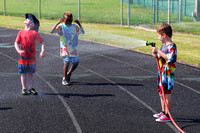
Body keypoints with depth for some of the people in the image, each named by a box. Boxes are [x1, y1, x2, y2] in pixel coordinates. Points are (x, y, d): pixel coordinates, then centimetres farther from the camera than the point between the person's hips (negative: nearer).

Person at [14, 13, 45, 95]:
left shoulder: (34, 33, -3)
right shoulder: (21, 32, 2)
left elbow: (42, 41, -1)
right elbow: (16, 43, 2)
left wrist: (42, 51, -13)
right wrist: (18, 50, -17)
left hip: (32, 57, 0)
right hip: (23, 56, 0)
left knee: (30, 73, 8)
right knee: (23, 73, 4)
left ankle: (31, 88, 16)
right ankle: (24, 89, 11)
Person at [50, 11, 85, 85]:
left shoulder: (74, 27, 4)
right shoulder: (61, 26, -7)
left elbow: (82, 32, 11)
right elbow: (51, 32, -18)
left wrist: (79, 24, -6)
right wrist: (57, 23, -27)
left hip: (73, 48, 4)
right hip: (64, 48, -4)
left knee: (75, 63, 4)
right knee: (67, 62, -19)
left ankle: (68, 74, 31)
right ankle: (65, 79, 0)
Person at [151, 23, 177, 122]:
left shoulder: (172, 46, -16)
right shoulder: (163, 45, 12)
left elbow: (169, 58, -30)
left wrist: (158, 51, -26)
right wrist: (156, 55, 2)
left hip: (168, 73, -10)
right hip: (161, 72, 10)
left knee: (167, 93, -6)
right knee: (161, 93, 17)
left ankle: (167, 115, -2)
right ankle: (163, 112, 29)